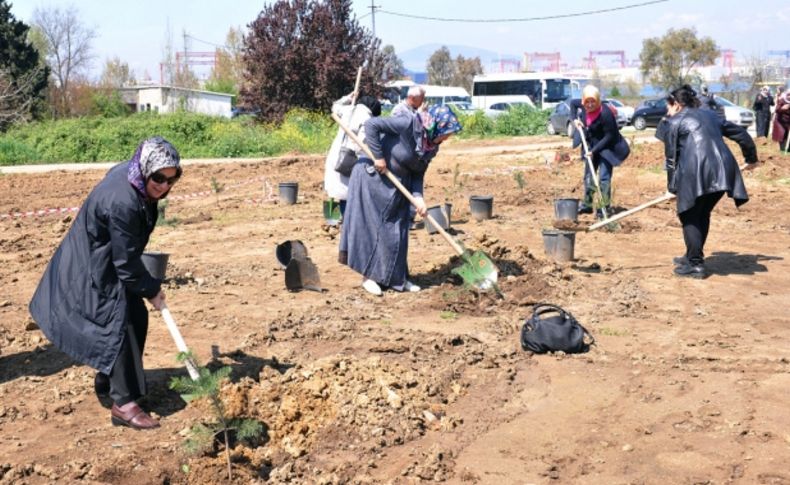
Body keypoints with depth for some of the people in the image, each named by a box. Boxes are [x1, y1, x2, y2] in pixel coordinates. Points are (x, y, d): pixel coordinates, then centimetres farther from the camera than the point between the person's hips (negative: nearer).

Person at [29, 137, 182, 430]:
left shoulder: (130, 173, -6)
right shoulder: (122, 203, -35)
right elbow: (126, 262, -25)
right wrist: (151, 290, -13)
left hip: (108, 263, 10)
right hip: (93, 271, -10)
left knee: (136, 319, 13)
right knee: (118, 326, -9)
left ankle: (107, 383, 28)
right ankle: (123, 404, -2)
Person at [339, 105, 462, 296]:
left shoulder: (432, 147, -1)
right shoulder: (408, 124, -24)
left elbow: (417, 174, 1)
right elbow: (371, 125, -26)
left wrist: (418, 197, -16)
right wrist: (379, 157, -25)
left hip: (398, 187, 8)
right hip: (373, 178, -8)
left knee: (397, 232, 9)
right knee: (371, 227, 0)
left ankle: (397, 278, 18)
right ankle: (369, 276, 10)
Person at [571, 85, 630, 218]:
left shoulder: (605, 113, -29)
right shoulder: (583, 107, -11)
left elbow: (609, 136, -24)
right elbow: (572, 102, 13)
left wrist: (594, 150, -25)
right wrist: (575, 119, 0)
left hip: (606, 148, -7)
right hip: (591, 146, 7)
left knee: (604, 178, -11)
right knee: (588, 176, 16)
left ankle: (606, 207, 1)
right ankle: (587, 205, 30)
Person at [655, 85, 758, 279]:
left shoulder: (673, 122, 11)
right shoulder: (710, 115, 26)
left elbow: (671, 156, 7)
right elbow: (741, 134, 30)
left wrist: (673, 187, 14)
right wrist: (751, 157, 42)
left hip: (696, 173, -6)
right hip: (723, 171, 6)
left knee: (689, 217, 7)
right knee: (702, 214, 22)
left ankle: (695, 264, 2)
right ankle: (692, 256, 30)